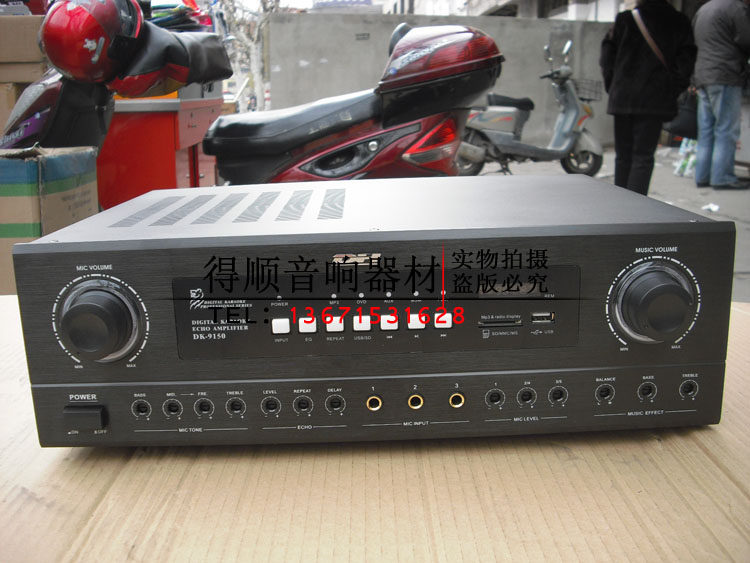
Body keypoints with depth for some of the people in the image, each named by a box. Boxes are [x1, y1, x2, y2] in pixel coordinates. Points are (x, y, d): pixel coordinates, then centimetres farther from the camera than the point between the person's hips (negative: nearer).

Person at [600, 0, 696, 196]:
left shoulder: (624, 19, 2)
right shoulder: (679, 22, 2)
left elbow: (607, 57, 1)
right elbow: (686, 62, -4)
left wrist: (612, 88, 10)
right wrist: (673, 92, 5)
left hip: (622, 99, 2)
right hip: (654, 101, -1)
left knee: (623, 155, 11)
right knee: (643, 157, 0)